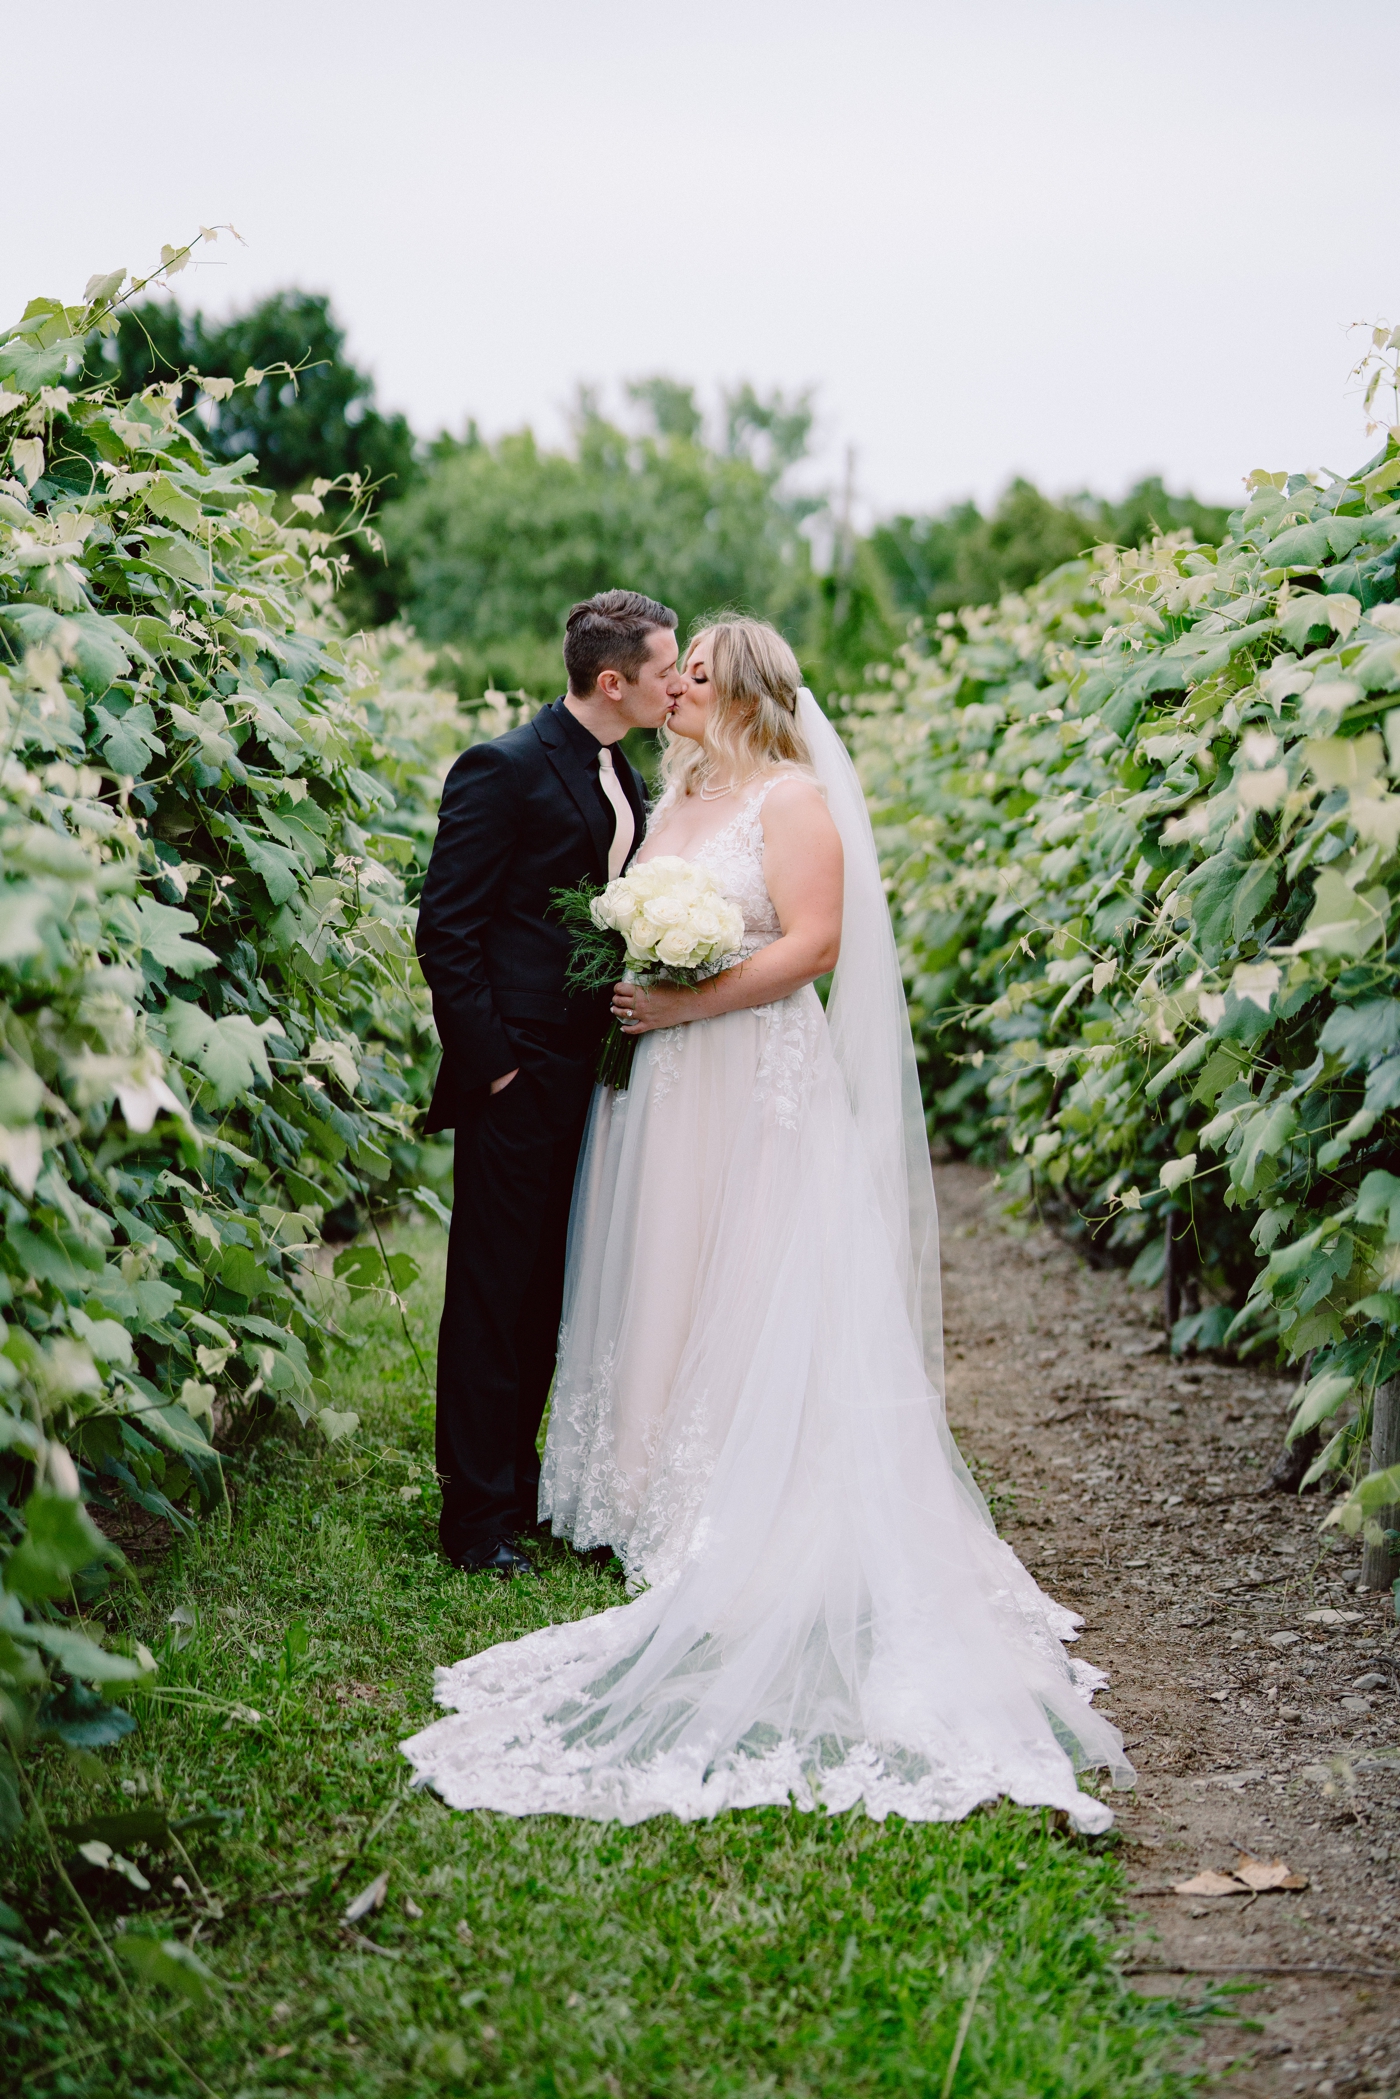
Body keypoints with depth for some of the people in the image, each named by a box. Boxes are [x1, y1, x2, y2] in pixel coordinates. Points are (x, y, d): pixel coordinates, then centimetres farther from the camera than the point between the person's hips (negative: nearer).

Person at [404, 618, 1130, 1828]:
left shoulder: (795, 798, -7)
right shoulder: (674, 801, 17)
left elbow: (814, 940, -15)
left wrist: (688, 1004, -19)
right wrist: (624, 994, 3)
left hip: (760, 1081, -8)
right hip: (662, 1085, 8)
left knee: (749, 1295, -4)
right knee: (662, 1286, 8)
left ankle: (752, 1519, 3)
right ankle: (666, 1492, 17)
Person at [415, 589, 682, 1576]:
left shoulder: (628, 782, 13)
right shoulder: (506, 770, -12)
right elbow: (446, 932, -14)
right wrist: (490, 1062, -15)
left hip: (592, 1075, 8)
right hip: (520, 1077, -8)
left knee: (550, 1292, 15)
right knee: (495, 1294, 0)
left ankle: (519, 1476, 26)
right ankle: (478, 1513, 8)